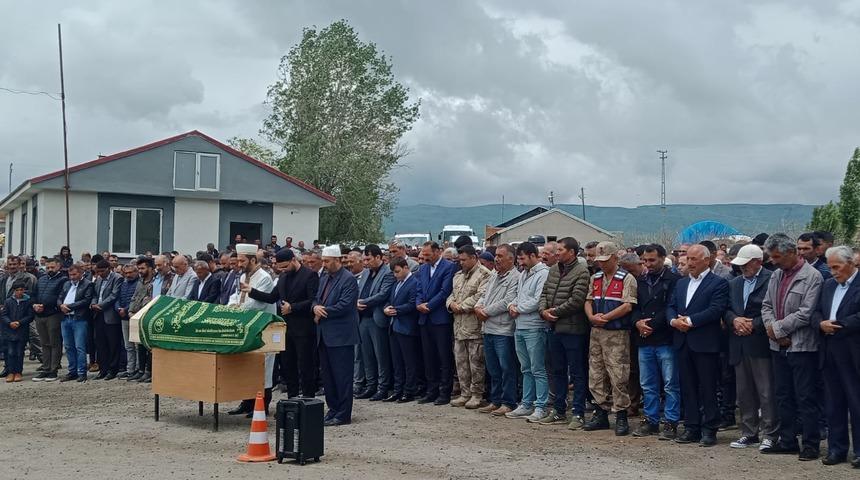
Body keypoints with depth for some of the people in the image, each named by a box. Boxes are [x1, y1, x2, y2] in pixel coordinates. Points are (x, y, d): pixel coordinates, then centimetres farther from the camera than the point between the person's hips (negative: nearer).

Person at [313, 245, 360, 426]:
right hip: (325, 335, 9)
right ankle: (333, 409, 23)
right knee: (327, 375, 13)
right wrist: (316, 308, -5)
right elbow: (317, 299, 19)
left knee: (342, 375, -3)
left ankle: (343, 415, 2)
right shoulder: (324, 278, 16)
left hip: (341, 335, -9)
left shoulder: (348, 279, -11)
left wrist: (322, 312, -10)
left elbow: (344, 306, -19)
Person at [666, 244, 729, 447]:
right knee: (687, 387, 9)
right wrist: (674, 320, -8)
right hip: (683, 343, 6)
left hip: (705, 344, -6)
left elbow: (715, 310, -15)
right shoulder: (681, 283, 18)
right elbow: (670, 306, 13)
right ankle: (691, 428, 16)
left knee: (708, 388, -1)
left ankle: (709, 430, 6)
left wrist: (690, 320, -17)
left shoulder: (719, 283, -4)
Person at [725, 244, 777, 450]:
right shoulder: (734, 283, 16)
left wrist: (753, 324, -15)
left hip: (761, 343, -7)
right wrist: (734, 320, -9)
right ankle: (749, 433, 20)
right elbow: (726, 310, 11)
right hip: (739, 346, 7)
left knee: (766, 392, -2)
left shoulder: (771, 280, -7)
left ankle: (769, 434, 5)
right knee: (744, 392, 11)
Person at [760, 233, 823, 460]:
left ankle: (811, 444, 7)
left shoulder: (811, 276, -11)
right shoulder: (776, 275, 11)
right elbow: (767, 305, 13)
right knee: (783, 396, 13)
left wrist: (778, 327, -12)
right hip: (779, 346, 7)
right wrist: (772, 328, -5)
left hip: (802, 346, -7)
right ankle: (787, 441, 23)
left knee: (806, 398, -1)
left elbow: (806, 313, -17)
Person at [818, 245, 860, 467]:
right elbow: (817, 312, 14)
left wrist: (836, 325, -15)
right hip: (830, 351, 7)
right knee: (834, 402, 10)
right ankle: (836, 448, 18)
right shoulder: (828, 285, 15)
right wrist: (822, 324, -6)